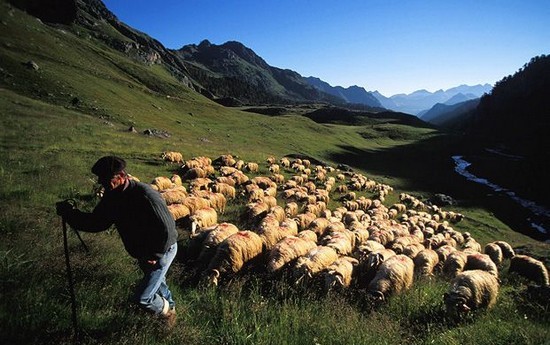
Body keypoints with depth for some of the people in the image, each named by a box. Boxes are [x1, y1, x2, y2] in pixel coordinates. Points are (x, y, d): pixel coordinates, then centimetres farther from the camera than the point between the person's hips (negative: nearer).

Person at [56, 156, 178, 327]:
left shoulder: (146, 196, -34)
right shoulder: (112, 196, -8)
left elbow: (167, 229, -32)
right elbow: (97, 221, 0)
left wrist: (154, 256, -22)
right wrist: (70, 213, -14)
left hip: (163, 250, -8)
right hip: (143, 252, 8)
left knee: (142, 298, -3)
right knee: (155, 280, 30)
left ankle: (166, 311, 28)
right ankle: (169, 304, 58)